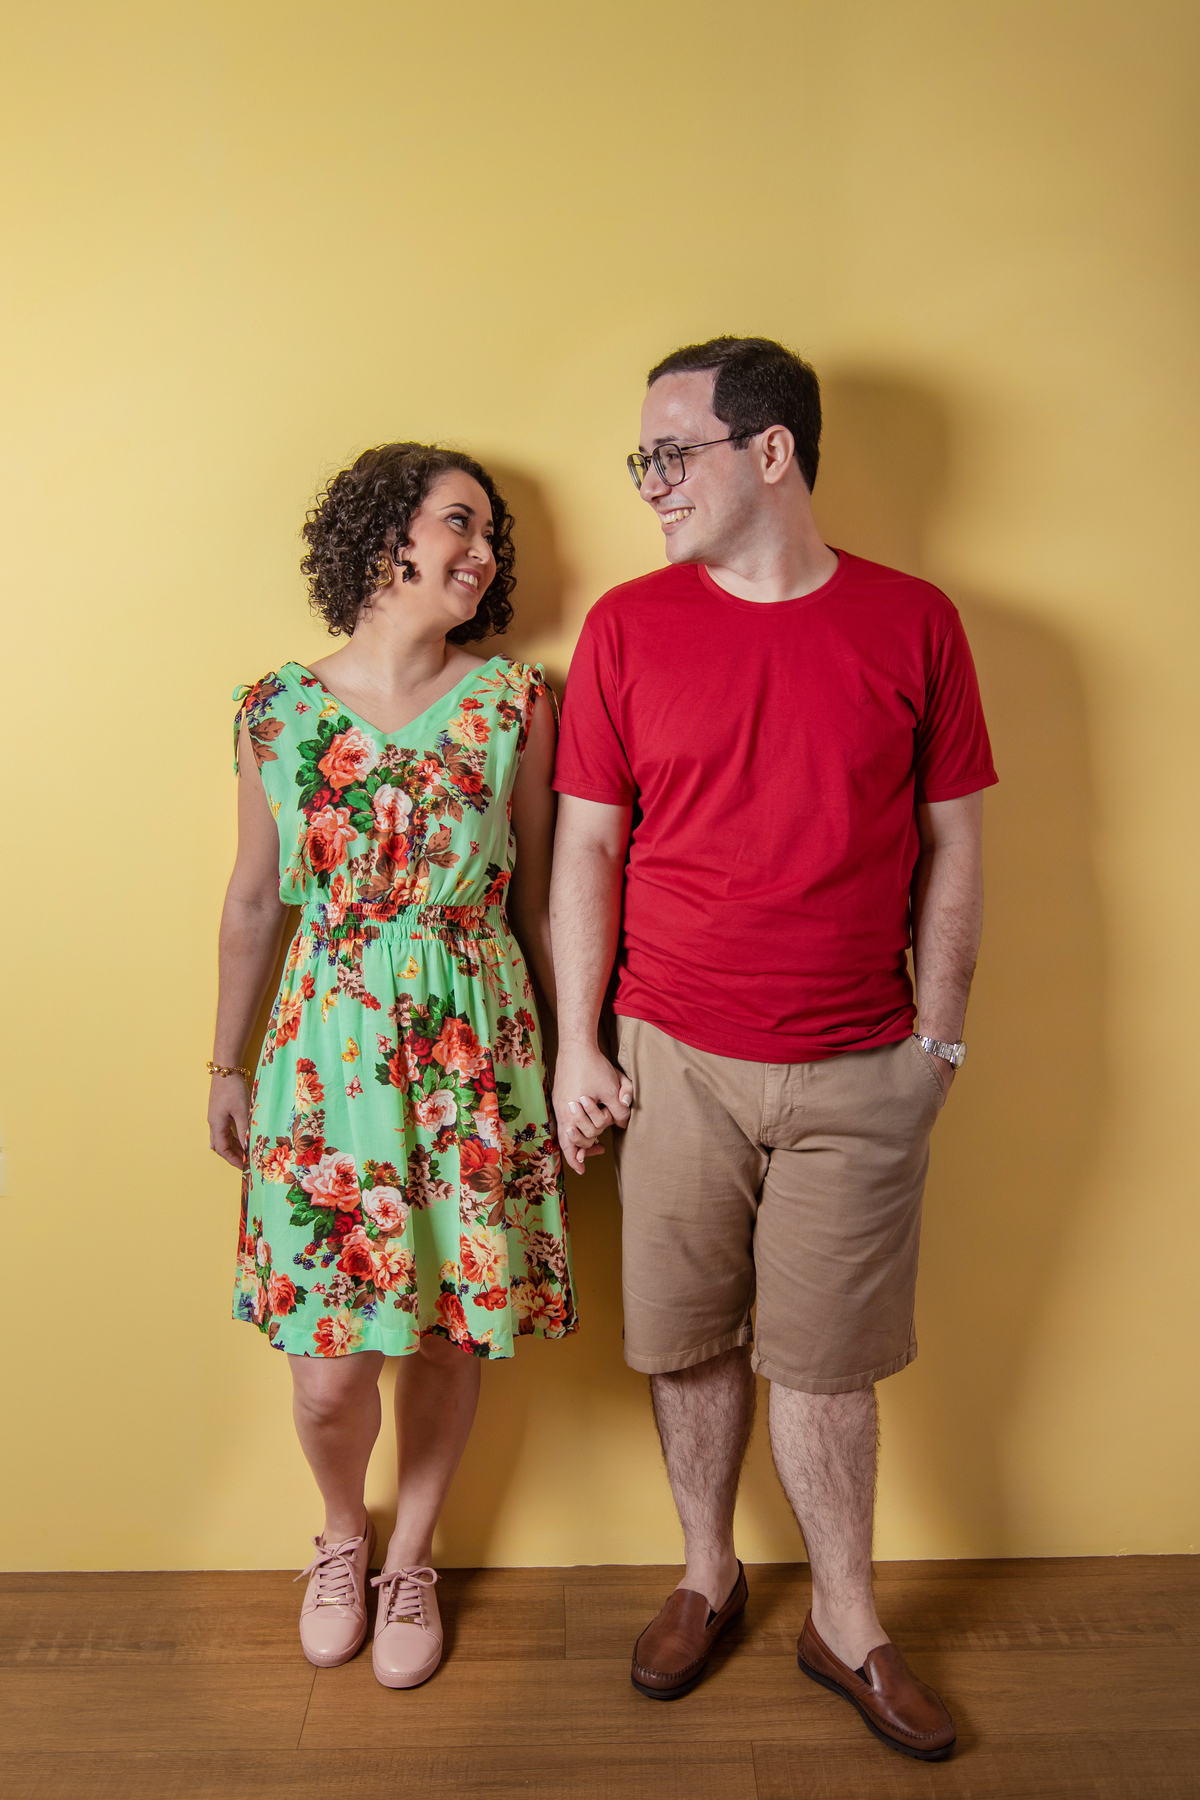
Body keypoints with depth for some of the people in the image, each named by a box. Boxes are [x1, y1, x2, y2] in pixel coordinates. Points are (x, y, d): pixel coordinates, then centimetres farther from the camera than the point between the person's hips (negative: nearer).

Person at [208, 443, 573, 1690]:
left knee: (451, 1334, 10)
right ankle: (341, 1534, 38)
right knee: (328, 1367, 3)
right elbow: (254, 899, 8)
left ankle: (410, 1556, 39)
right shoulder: (278, 709, 0)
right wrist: (227, 1065, 13)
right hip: (326, 1052, 0)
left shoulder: (513, 703, -1)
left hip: (476, 1051, 0)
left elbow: (537, 896, 4)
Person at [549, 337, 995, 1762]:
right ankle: (706, 1575, 39)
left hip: (855, 1074, 0)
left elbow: (951, 847, 3)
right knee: (690, 1341, 14)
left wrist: (937, 1037, 2)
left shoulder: (913, 624, -3)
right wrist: (576, 1044, -1)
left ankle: (845, 1625, 34)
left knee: (824, 1358, 11)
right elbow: (587, 847, 0)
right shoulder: (627, 625, -2)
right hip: (672, 1059, 1)